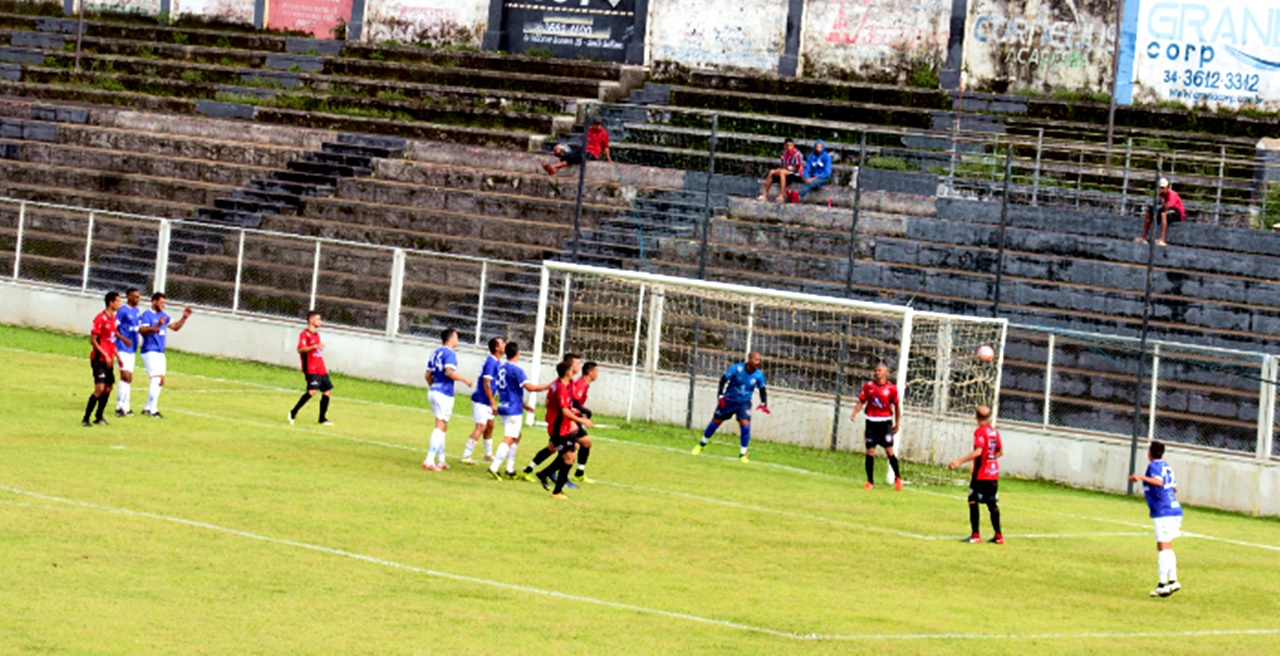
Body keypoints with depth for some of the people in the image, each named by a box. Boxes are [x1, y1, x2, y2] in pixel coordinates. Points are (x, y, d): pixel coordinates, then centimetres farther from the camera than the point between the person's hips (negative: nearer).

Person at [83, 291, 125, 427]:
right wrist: (105, 355, -20)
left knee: (108, 388, 12)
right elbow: (93, 340, -16)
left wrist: (117, 355, 17)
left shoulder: (113, 318, 11)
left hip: (108, 360, 9)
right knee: (100, 388, -15)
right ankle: (86, 418, -10)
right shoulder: (101, 319, -15)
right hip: (99, 359, -9)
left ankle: (99, 417, 23)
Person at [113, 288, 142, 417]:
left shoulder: (136, 311, 12)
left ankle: (125, 406, 16)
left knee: (129, 378, 11)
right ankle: (120, 406, -11)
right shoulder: (123, 311, -13)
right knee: (125, 376, -13)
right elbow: (114, 329, -17)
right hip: (123, 349, -9)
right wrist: (123, 339, -29)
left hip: (132, 349, 9)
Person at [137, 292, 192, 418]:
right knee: (155, 379, -15)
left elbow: (175, 327, 22)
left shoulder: (163, 316, 14)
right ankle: (152, 410, -15)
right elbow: (142, 331, -23)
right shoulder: (146, 316, -10)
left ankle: (148, 408, 19)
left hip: (160, 353, 9)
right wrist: (157, 326, -35)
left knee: (160, 381, 10)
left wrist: (184, 318, 7)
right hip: (150, 351, -9)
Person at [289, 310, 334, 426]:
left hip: (321, 369, 9)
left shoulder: (317, 334, 20)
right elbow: (300, 349, -20)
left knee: (328, 390, 8)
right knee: (312, 391, -22)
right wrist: (315, 346, -31)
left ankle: (322, 418, 16)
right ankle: (293, 413, -15)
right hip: (311, 369, -9)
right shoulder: (305, 334, -8)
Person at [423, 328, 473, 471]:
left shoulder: (436, 353, 14)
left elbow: (428, 375, 15)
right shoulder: (450, 354, -10)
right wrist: (464, 380, -12)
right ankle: (429, 460, -17)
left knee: (443, 427, 17)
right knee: (441, 426, -9)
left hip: (433, 391, 9)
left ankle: (441, 460, 20)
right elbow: (449, 372, -25)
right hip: (444, 393, -9)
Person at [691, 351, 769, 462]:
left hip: (744, 403, 1)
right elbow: (723, 380, -9)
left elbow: (762, 390, 3)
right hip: (729, 400, -1)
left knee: (745, 426, -16)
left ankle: (743, 454, -3)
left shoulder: (759, 375, -11)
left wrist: (764, 403, -13)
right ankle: (702, 444, 32)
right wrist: (720, 395, -17)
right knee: (715, 422, 8)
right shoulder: (736, 369, -20)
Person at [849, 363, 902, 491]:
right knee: (870, 451, -1)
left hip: (885, 422, -2)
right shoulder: (868, 386, 3)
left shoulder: (891, 388, -2)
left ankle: (897, 478, 12)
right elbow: (861, 401, 7)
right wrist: (854, 413, -10)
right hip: (871, 421, 2)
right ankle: (870, 482, 7)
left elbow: (897, 406, 6)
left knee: (889, 450, -7)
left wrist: (897, 424, 6)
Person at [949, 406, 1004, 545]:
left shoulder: (980, 432, -13)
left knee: (973, 501, -3)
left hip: (981, 474, -7)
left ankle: (975, 535, -6)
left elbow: (978, 451, -24)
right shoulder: (994, 431, 9)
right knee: (992, 503, 13)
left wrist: (960, 462, -27)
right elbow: (1000, 451, 15)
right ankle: (998, 535, 16)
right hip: (994, 473, 8)